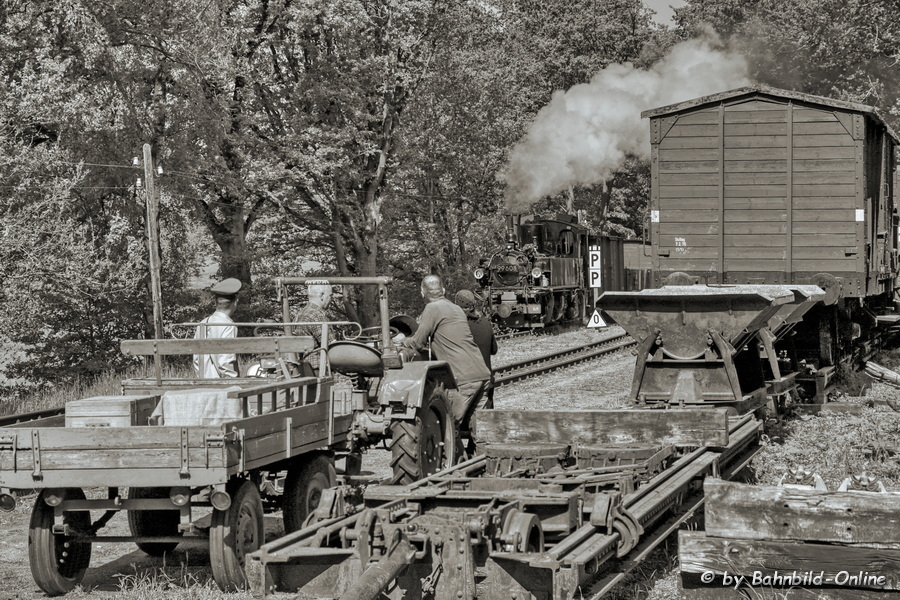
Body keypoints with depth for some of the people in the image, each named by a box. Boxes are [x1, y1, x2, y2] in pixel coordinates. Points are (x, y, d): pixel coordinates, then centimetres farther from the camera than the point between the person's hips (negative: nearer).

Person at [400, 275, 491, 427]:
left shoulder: (432, 308, -5)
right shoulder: (455, 308, 22)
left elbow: (418, 343, -4)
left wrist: (402, 341, 19)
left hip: (464, 378, -8)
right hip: (482, 374, 8)